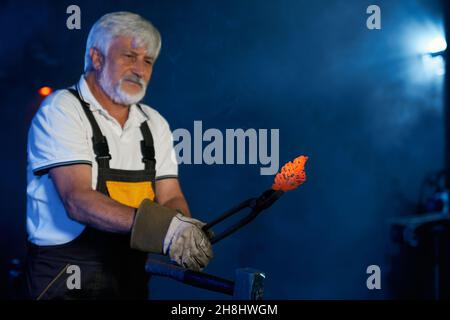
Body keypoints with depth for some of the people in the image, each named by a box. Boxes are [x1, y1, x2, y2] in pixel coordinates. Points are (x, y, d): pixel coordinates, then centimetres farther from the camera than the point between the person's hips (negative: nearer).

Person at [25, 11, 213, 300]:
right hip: (69, 277, -5)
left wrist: (185, 233, -20)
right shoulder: (61, 111, -9)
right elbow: (77, 200, -21)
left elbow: (171, 198, 3)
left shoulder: (155, 124, 10)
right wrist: (161, 227, -32)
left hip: (133, 276, 6)